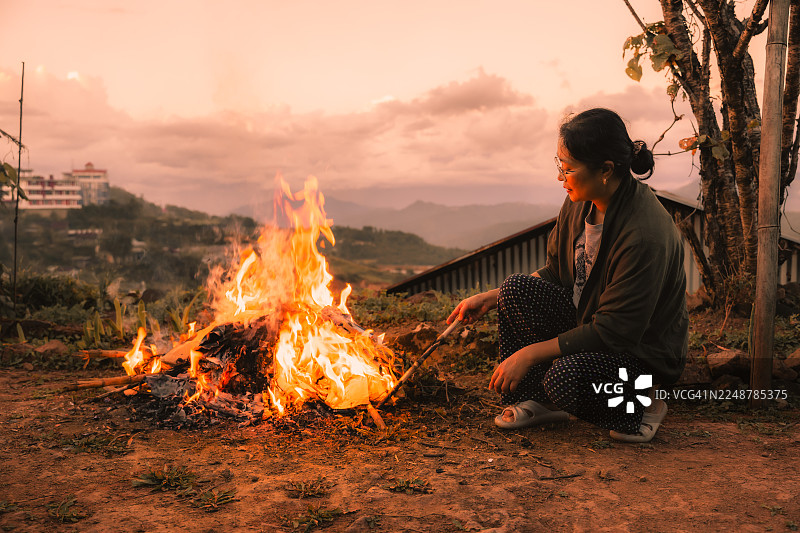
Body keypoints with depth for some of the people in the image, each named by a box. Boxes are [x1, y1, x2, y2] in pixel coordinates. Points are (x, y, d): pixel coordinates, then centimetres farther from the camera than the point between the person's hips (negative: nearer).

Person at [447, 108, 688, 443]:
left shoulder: (646, 235, -31)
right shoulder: (579, 203, -6)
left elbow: (613, 333, -28)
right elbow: (554, 273, 8)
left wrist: (530, 353, -25)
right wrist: (491, 298, -1)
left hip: (643, 351, -7)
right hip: (585, 320, 8)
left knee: (566, 378, -34)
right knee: (517, 288, -12)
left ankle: (640, 408, -1)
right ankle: (539, 401, 1)